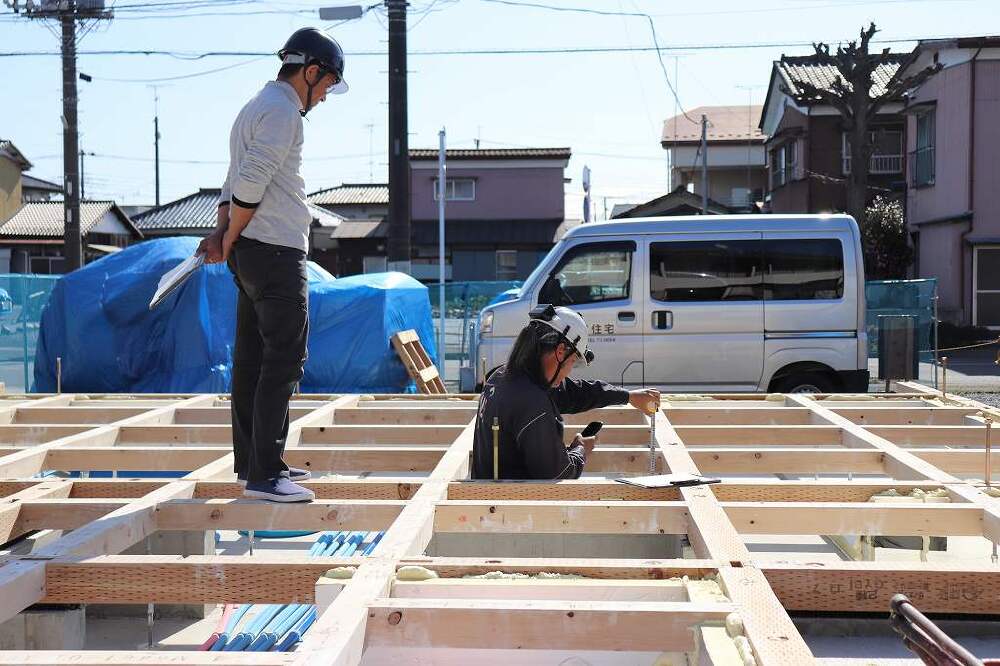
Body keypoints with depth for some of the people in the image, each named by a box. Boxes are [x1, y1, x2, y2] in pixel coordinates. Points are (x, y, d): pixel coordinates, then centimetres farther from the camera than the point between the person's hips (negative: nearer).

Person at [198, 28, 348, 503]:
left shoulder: (259, 107, 22)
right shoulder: (283, 111, -11)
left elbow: (236, 181, 19)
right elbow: (250, 182, -21)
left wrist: (223, 234, 7)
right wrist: (230, 237, -10)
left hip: (250, 253, 10)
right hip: (275, 251, -10)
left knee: (253, 358, 11)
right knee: (284, 359, -10)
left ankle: (253, 463, 18)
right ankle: (264, 474, -10)